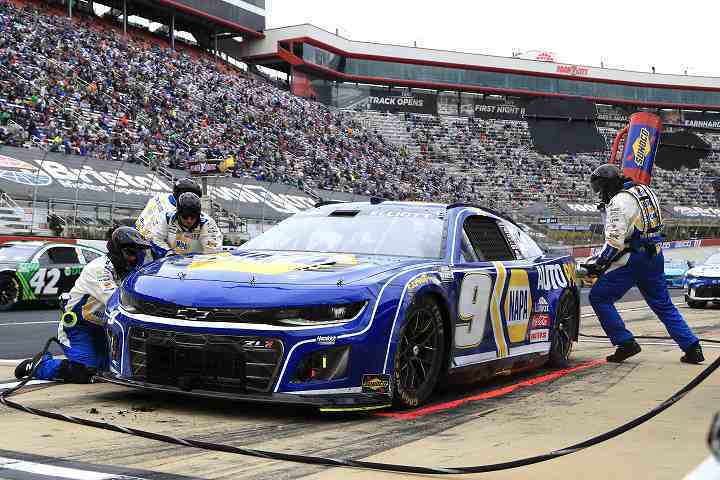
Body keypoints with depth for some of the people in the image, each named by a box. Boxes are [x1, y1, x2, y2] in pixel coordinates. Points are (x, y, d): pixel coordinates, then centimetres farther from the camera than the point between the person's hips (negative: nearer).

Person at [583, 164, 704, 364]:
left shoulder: (619, 202, -14)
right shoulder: (646, 191, 13)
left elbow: (615, 241, -20)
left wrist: (597, 263, -9)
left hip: (632, 261, -9)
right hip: (655, 257, 9)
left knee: (599, 297, 0)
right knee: (663, 304, 16)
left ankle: (626, 343, -2)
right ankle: (692, 348, 13)